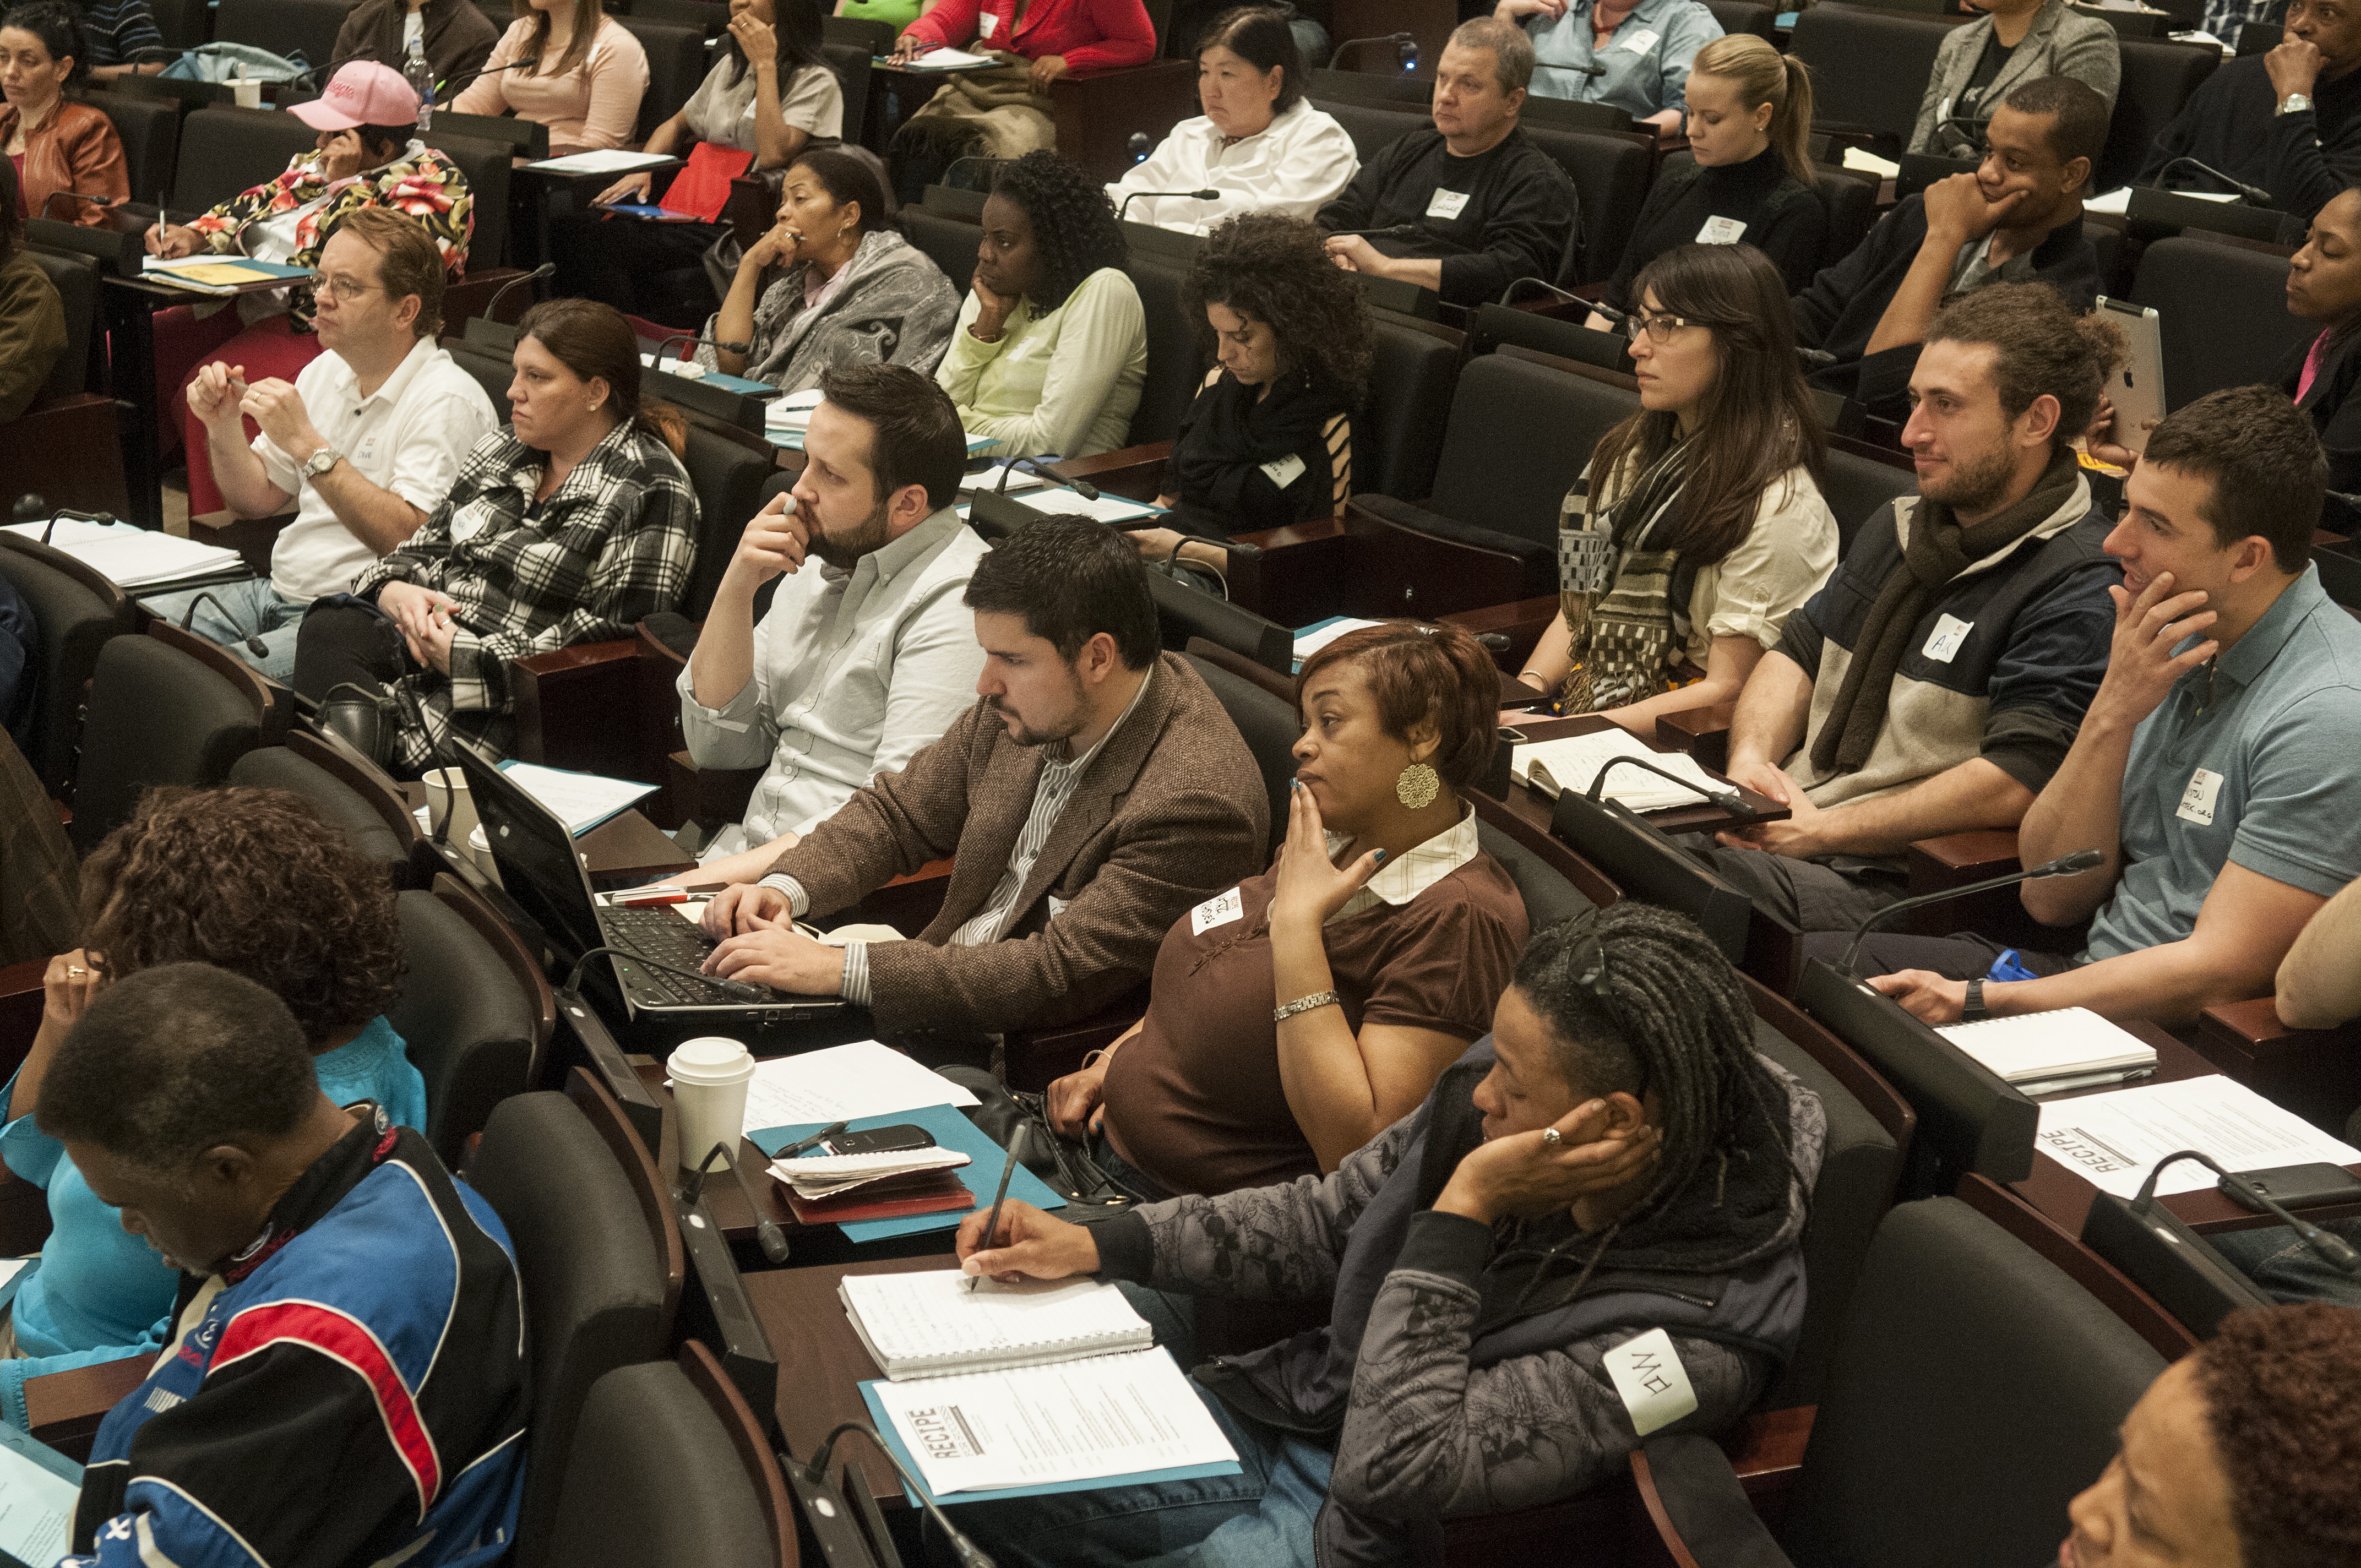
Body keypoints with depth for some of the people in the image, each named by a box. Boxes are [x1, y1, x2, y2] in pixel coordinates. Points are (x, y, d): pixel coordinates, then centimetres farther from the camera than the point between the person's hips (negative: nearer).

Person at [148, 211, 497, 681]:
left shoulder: (448, 403, -14)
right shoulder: (327, 370, 13)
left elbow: (411, 542, -27)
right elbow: (255, 499, 20)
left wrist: (307, 444, -25)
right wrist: (223, 428, 0)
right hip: (279, 590, 9)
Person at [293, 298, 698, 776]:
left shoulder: (650, 493, -9)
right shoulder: (501, 451, 16)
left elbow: (616, 639, -16)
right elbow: (429, 544, 23)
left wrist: (467, 658, -17)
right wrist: (394, 588, -4)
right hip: (426, 638, 7)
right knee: (324, 631, -27)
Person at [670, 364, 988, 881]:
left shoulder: (955, 602, -13)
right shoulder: (819, 566, 14)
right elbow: (717, 748, 13)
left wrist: (726, 875, -23)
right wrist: (737, 588, 0)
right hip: (744, 850, 8)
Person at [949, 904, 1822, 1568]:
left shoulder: (1693, 1333, -30)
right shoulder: (1510, 1087, -11)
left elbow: (1392, 1475, -33)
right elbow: (1326, 1222, 5)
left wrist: (1464, 1211, -33)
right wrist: (1093, 1246, -2)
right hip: (1279, 1418, 7)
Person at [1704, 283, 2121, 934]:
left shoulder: (2078, 587, -10)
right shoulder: (1901, 528, 19)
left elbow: (2014, 783, -19)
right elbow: (1797, 653, 25)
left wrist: (1822, 832, -17)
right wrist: (1750, 757, 2)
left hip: (1885, 880, -8)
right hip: (1780, 830, 8)